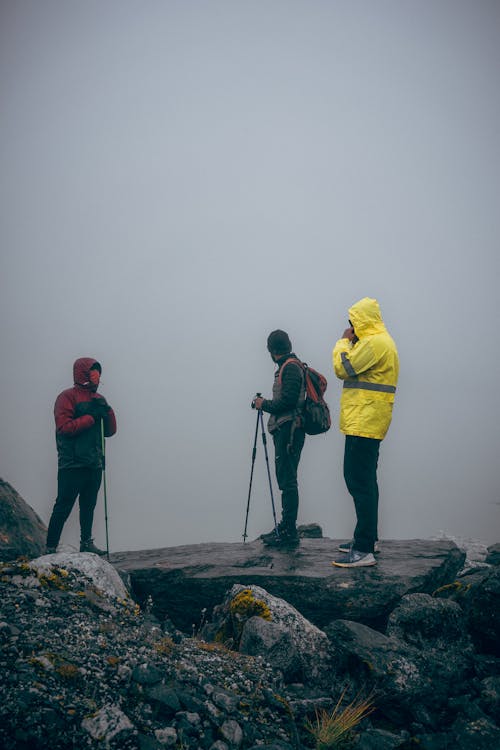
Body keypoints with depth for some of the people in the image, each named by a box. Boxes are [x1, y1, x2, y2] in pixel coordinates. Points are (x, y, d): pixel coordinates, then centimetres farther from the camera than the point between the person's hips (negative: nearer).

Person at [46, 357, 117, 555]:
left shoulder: (98, 399, 17)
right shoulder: (67, 397, -4)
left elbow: (110, 431, 15)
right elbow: (64, 427, -16)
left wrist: (107, 411, -3)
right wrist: (92, 417, -15)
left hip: (95, 463, 7)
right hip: (72, 464, -7)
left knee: (89, 505, 11)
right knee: (63, 507, -6)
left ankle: (87, 542, 18)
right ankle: (51, 547, -2)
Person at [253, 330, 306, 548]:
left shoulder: (290, 367, -11)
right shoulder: (287, 367, 19)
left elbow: (288, 400, -20)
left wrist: (265, 404, -9)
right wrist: (267, 404, 17)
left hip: (289, 430, -10)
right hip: (285, 430, 10)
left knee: (288, 481, -9)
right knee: (285, 479, 13)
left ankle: (289, 532, -7)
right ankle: (285, 528, 20)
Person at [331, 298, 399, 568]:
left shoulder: (374, 342, -14)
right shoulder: (379, 341, 20)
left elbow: (343, 368, -16)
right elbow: (355, 369, 21)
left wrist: (344, 341, -2)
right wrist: (349, 342, 14)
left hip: (364, 422, -11)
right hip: (366, 423, 11)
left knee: (360, 482, -13)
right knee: (364, 481, 18)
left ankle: (364, 551, -15)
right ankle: (367, 538, 27)